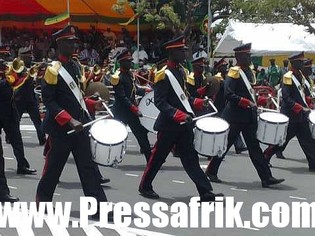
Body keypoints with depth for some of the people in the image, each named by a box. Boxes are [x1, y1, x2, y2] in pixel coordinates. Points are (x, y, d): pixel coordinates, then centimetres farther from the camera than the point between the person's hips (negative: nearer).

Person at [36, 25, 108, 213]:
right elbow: (49, 101, -15)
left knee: (88, 166, 0)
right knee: (54, 166, 5)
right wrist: (69, 121, -23)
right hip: (60, 128, -7)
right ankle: (43, 202, 23)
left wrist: (92, 105, 6)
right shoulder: (53, 70, -12)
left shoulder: (75, 67, 12)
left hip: (80, 125, 7)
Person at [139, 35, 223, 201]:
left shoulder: (181, 71, 10)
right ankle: (145, 187, 24)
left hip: (184, 124, 7)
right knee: (158, 156, 6)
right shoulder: (163, 75, -16)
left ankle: (205, 192, -3)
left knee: (190, 158, 3)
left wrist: (196, 102, 10)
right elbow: (160, 102, -21)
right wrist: (177, 114, -31)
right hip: (169, 125, -7)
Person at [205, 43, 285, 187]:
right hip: (235, 117, -8)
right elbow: (228, 94, -22)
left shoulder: (249, 72, 13)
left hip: (249, 118, 8)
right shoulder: (234, 72, -13)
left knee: (254, 147, 4)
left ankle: (266, 178, -1)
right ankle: (211, 171, 19)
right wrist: (245, 102, -23)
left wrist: (257, 101, 10)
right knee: (224, 145, 3)